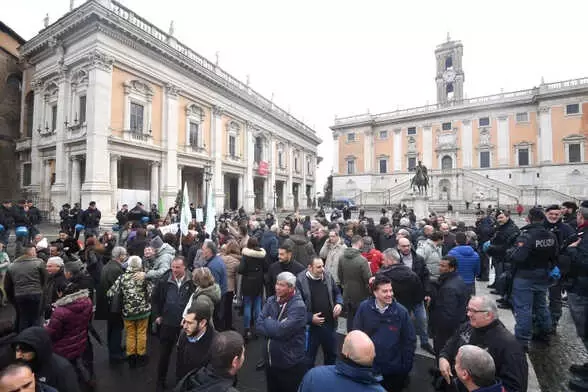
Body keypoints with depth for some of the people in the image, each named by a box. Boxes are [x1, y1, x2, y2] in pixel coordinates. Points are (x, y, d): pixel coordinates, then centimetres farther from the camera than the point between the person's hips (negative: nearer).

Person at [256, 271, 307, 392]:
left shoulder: (298, 306, -21)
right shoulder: (271, 301, -1)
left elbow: (282, 330, -28)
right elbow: (258, 326, -6)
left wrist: (268, 321, -12)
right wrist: (275, 327, -20)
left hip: (291, 365, -6)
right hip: (270, 361, 6)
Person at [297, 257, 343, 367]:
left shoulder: (328, 276, -4)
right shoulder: (300, 280, -18)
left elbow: (337, 293, 12)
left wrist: (339, 303, -7)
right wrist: (310, 318, -18)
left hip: (329, 323, 5)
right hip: (311, 326, -4)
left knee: (332, 354, 24)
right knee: (309, 357, 15)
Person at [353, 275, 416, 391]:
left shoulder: (401, 311, -14)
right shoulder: (364, 308, -15)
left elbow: (410, 340, -4)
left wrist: (406, 366, -2)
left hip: (394, 369, 0)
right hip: (368, 367, 1)